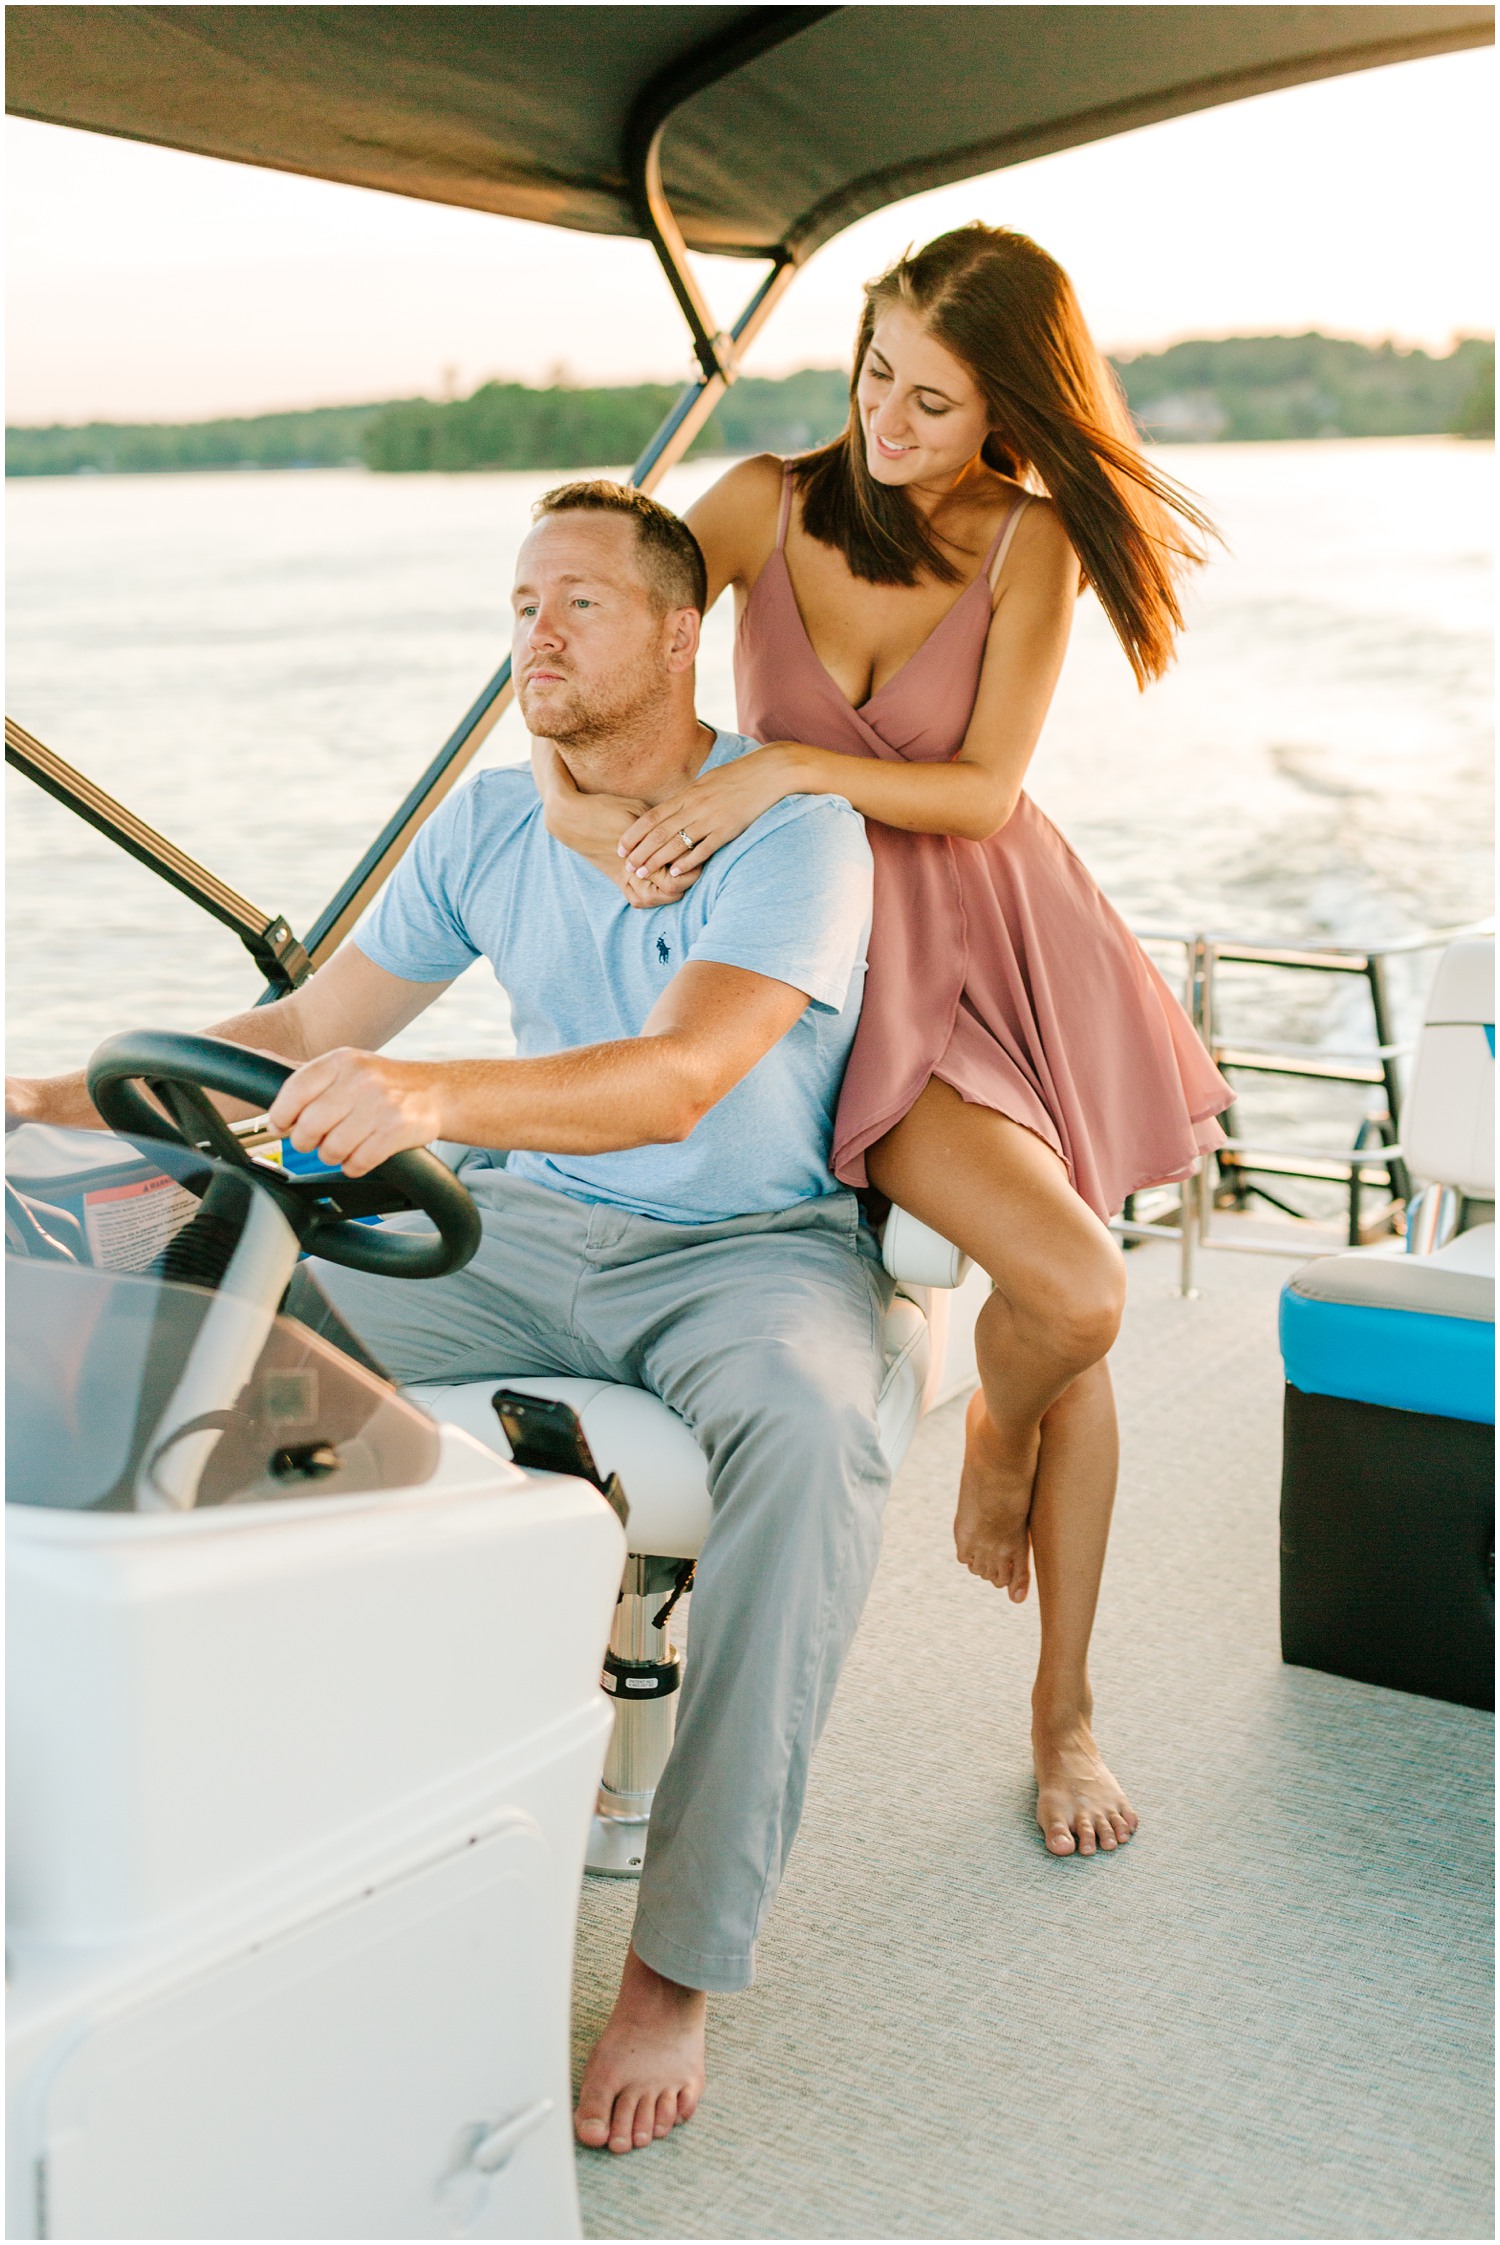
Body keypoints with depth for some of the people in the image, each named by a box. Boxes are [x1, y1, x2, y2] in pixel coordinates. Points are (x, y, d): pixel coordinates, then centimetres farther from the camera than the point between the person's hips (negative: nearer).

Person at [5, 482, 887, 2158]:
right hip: (526, 1228, 5)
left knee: (805, 1431, -39)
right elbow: (312, 1026, 10)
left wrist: (434, 1096, -49)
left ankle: (679, 1966, -29)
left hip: (751, 1247, -5)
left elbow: (677, 1078, -30)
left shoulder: (793, 831, -14)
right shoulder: (488, 823, 6)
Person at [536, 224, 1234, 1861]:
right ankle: (1000, 1428, 16)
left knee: (1082, 1339, 4)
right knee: (1070, 1290, -22)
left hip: (997, 940, 2)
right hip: (829, 954, -2)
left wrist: (784, 770, -25)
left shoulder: (1032, 542, -6)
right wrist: (572, 803, -27)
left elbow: (982, 790, -13)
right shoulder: (769, 502, -5)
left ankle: (1063, 1713, 21)